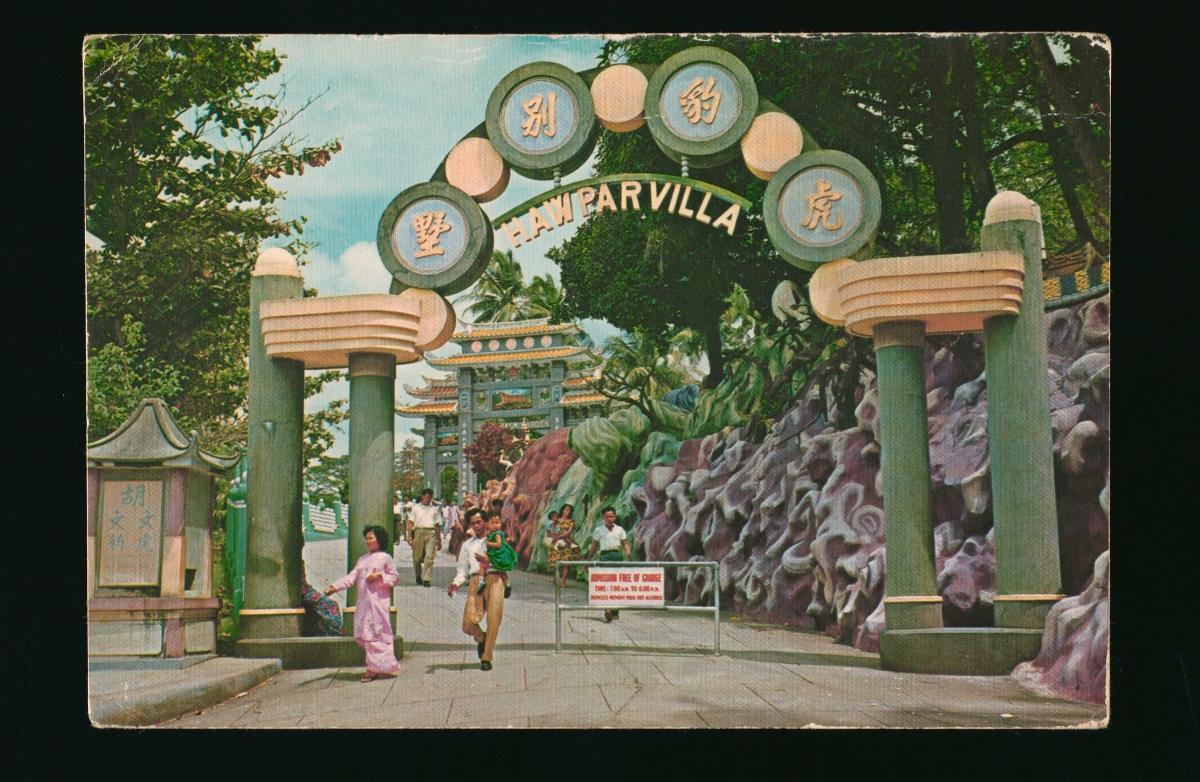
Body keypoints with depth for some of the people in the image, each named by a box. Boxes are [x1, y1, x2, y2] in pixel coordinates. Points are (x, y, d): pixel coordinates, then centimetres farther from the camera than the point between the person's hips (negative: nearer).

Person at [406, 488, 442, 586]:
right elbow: (411, 523, 7)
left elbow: (437, 525, 20)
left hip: (431, 533, 1)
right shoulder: (416, 508, 11)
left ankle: (427, 579, -13)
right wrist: (410, 536, -3)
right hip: (419, 531, -1)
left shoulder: (434, 509, 18)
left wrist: (439, 540, 18)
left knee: (430, 557, -11)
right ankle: (419, 576, 26)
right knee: (417, 557, 5)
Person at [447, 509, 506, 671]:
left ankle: (486, 658, 1)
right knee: (468, 624, -12)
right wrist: (456, 583, 1)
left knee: (494, 620, -12)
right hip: (475, 581, 2)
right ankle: (481, 639, 22)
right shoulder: (467, 544, 25)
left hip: (494, 580, -2)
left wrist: (488, 560, -6)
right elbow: (462, 569, 20)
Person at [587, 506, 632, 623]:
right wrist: (588, 561, 12)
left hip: (617, 556, 2)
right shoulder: (598, 530, 11)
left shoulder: (620, 529, 13)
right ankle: (608, 610, -27)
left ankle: (615, 612, 16)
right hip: (605, 555, -2)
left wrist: (627, 551, -11)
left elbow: (625, 543, 11)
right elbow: (594, 547, 14)